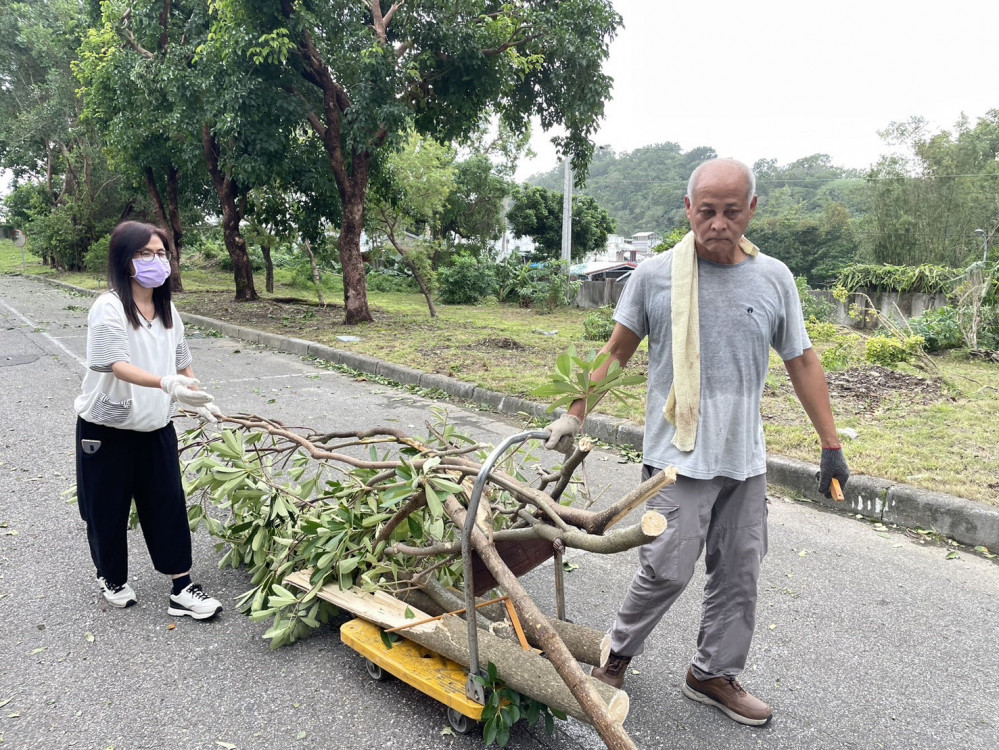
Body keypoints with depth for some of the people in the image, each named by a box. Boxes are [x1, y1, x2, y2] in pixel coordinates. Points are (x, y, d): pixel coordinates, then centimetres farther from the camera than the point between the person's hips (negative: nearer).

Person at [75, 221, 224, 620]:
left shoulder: (167, 309, 4)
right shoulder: (109, 308, -17)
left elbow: (181, 362, 14)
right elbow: (117, 365, -29)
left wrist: (199, 400, 13)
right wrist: (167, 384, -43)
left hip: (156, 427, 5)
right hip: (107, 429, -5)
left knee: (169, 505, 4)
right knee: (108, 508, 11)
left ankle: (182, 590, 12)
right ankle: (112, 578, 35)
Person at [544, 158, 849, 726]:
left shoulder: (774, 278, 3)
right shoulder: (656, 274, -4)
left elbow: (802, 363, 10)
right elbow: (618, 350, 6)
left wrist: (832, 446, 9)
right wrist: (575, 415, 5)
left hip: (746, 460, 4)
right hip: (679, 456, -4)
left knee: (740, 573, 11)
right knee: (668, 569, -4)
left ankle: (715, 674, 31)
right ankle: (617, 655, 21)